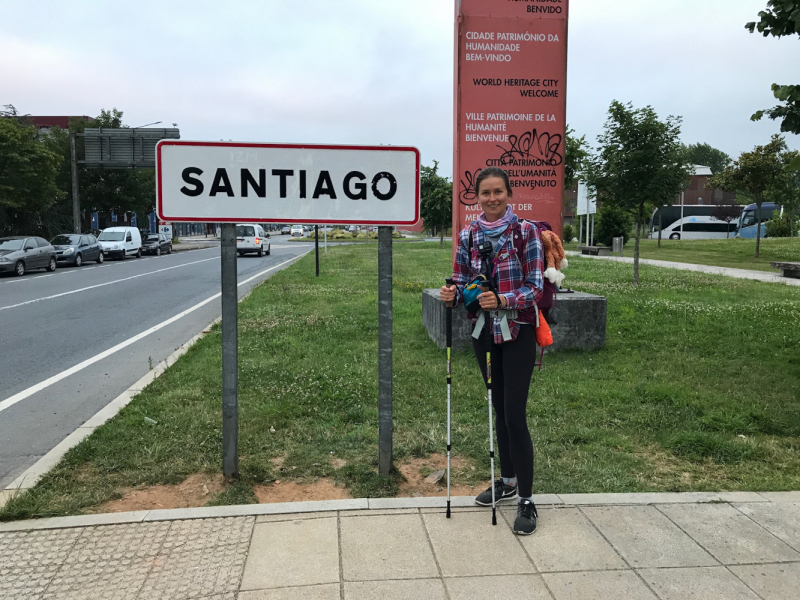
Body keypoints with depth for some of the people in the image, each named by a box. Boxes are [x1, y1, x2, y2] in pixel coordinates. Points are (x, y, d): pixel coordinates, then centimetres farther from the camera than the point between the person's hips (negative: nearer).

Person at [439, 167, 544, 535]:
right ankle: (508, 480, 34)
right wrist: (452, 295, -19)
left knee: (515, 414, -7)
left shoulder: (526, 232, -9)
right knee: (498, 408, 16)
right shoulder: (468, 235, 3)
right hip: (483, 330, 4)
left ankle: (526, 500, 6)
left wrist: (503, 300, -29)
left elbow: (535, 287, -12)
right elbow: (461, 282, 4)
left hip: (517, 332, -4)